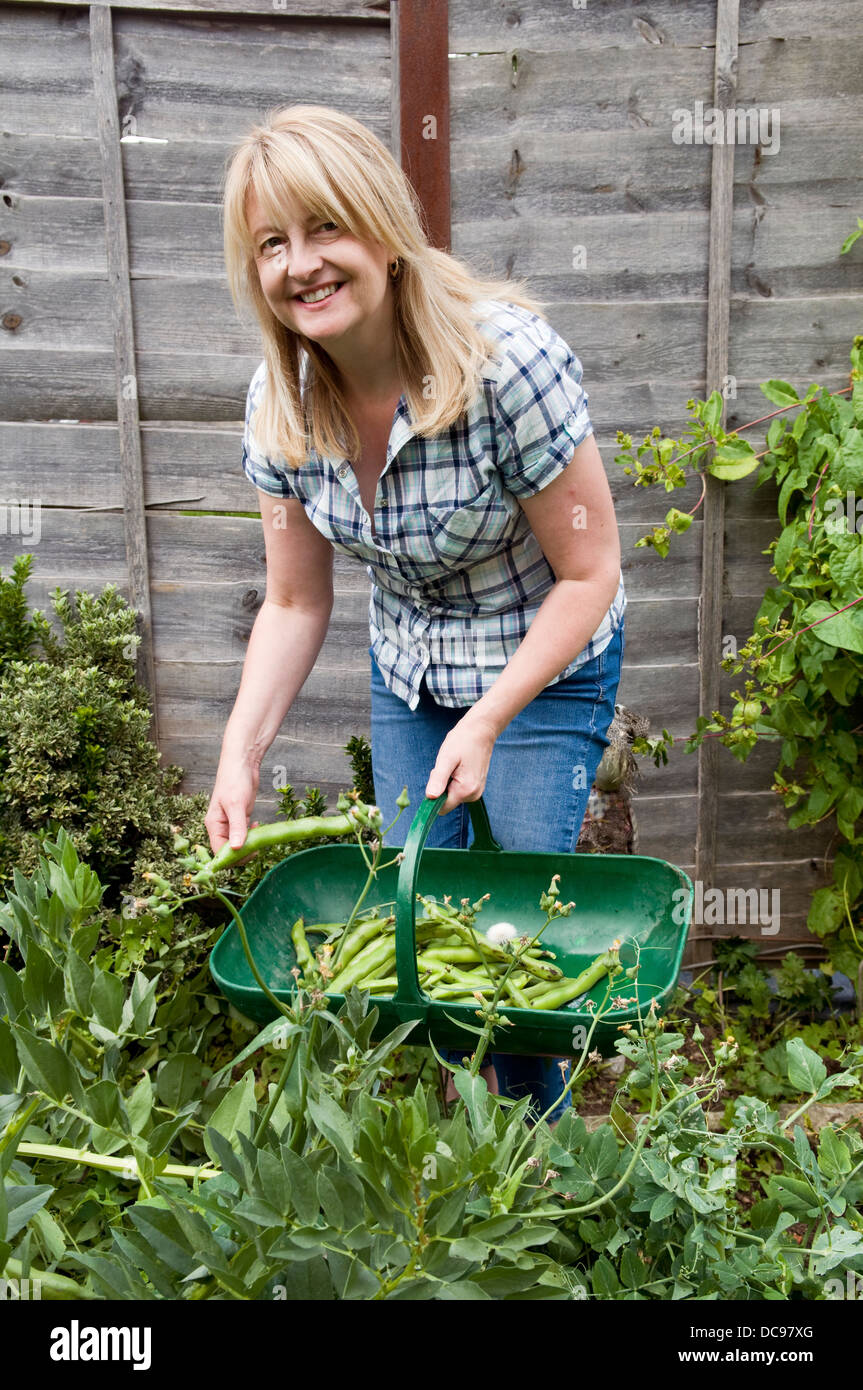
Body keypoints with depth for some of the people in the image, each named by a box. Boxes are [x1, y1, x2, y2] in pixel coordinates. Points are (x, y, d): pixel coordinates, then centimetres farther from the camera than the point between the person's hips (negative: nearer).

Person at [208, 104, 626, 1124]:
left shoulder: (507, 358, -29)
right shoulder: (279, 401, -13)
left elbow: (589, 573, -21)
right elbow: (295, 604, -5)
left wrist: (487, 725, -24)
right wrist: (239, 755, -15)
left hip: (546, 670, -4)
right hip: (406, 674, 5)